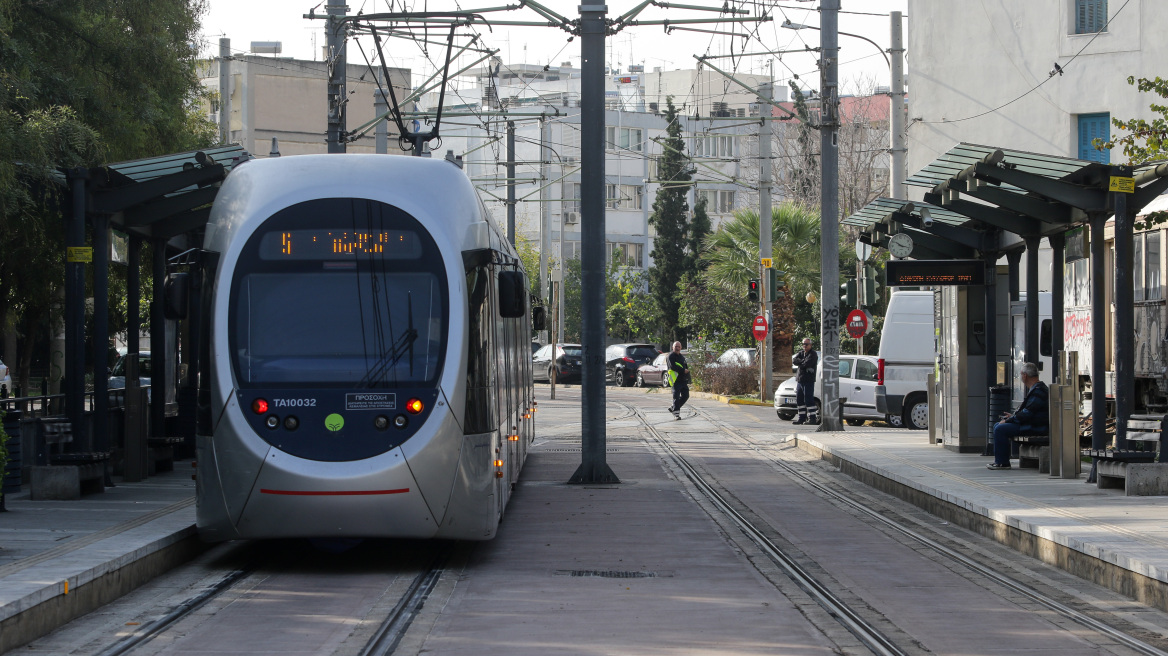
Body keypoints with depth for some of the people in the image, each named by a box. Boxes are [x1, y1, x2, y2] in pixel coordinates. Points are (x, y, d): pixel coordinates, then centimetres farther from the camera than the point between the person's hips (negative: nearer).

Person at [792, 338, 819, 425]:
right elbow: (794, 360, 3)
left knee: (808, 399, -11)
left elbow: (806, 364, -18)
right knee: (799, 399, 9)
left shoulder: (813, 354, -6)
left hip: (808, 380, -8)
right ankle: (802, 418, 15)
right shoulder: (801, 353, 18)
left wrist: (799, 362, -2)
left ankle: (812, 418, -9)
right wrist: (802, 362, -11)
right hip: (799, 380, 8)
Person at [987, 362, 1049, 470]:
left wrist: (1008, 420, -15)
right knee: (997, 426, 13)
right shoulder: (1033, 389, 18)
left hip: (1035, 428, -11)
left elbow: (1027, 413, -23)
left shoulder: (1039, 391, -18)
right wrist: (1013, 415, 12)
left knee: (1000, 429, -21)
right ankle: (998, 460, 8)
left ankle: (1002, 463, -16)